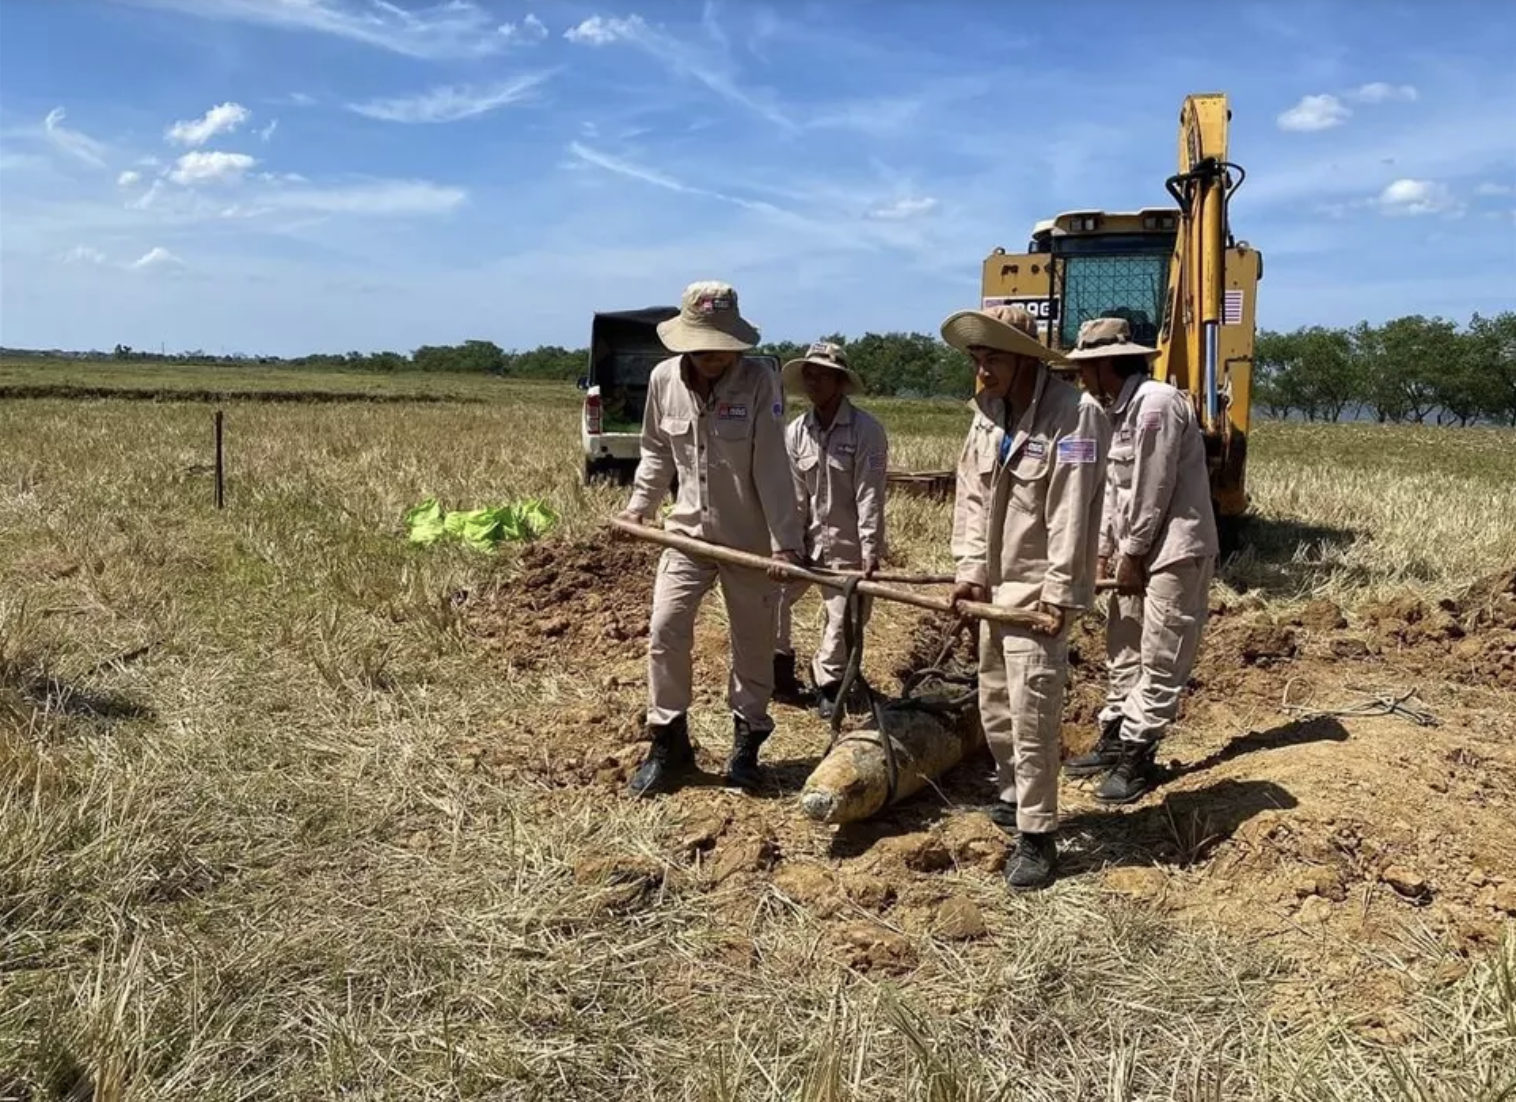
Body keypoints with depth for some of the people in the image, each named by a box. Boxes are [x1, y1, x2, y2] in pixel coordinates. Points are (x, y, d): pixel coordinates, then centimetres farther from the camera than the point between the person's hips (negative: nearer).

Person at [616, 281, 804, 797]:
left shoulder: (759, 381, -17)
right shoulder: (664, 379, -6)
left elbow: (772, 467, -19)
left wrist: (785, 541, -21)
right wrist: (640, 504, 0)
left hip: (750, 537, -3)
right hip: (689, 529, 3)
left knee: (753, 642, 9)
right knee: (665, 630, -1)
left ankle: (747, 739, 28)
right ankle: (668, 741, 14)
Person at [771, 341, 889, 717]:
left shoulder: (867, 430, -14)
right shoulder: (796, 432, -1)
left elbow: (870, 497, -17)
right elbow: (795, 497, 1)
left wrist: (870, 552, -21)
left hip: (848, 543, -4)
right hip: (807, 538, 4)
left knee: (841, 619, 3)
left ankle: (828, 684, 23)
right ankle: (779, 668, 22)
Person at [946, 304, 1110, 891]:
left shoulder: (1075, 413, -16)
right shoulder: (986, 411, 7)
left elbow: (1071, 511, -20)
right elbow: (971, 496, 6)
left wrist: (1057, 593, -21)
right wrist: (970, 568, -1)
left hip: (1038, 586, -8)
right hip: (994, 584, 8)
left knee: (1031, 709, -10)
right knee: (994, 703, 18)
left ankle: (1037, 835, 0)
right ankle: (1014, 794, 39)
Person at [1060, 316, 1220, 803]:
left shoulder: (1157, 403, -20)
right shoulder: (1120, 409, 11)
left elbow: (1153, 492, -19)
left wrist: (1131, 555, -13)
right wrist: (1104, 552, 11)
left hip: (1174, 552, -10)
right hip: (1136, 552, 10)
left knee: (1160, 663, -1)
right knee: (1123, 651, 16)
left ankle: (1137, 758, 6)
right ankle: (1114, 741, 28)